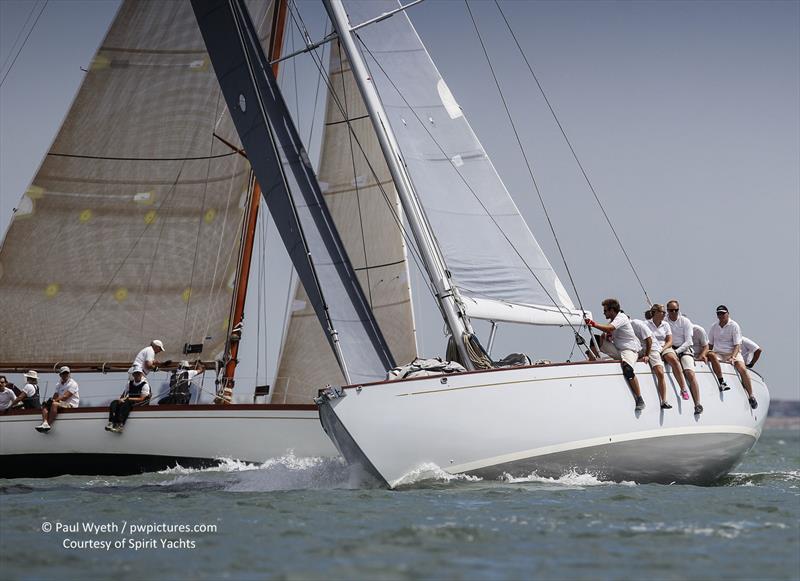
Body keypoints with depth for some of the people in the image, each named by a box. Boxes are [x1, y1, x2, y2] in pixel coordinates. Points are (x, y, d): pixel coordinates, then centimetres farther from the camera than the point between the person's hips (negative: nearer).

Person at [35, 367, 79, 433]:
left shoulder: (72, 384, -4)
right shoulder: (59, 385, 20)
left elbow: (65, 396, -15)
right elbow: (56, 396, 10)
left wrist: (54, 400, -21)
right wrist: (51, 400, -13)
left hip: (71, 405, -8)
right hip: (61, 403, 8)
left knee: (54, 404, -33)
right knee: (45, 406, -9)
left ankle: (49, 424, -39)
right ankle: (45, 423, -33)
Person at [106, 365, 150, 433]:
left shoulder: (145, 384, -4)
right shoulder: (130, 383, 15)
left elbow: (141, 399, -12)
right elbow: (124, 394, 19)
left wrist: (128, 398, -15)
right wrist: (121, 399, -6)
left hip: (140, 404, -6)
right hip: (129, 402, 6)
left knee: (126, 403, -36)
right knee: (114, 403, -18)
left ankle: (120, 425, -48)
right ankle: (111, 423, -36)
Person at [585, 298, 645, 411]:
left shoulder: (621, 318, -13)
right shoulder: (614, 319, 16)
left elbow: (609, 329, -28)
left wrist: (593, 324, -25)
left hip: (630, 350, -9)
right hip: (617, 350, 9)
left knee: (627, 369, -35)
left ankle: (640, 400, -30)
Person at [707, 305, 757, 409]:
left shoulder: (734, 326, -2)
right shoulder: (714, 327, 12)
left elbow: (737, 345, -8)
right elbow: (710, 344, 19)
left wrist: (733, 357, -24)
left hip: (733, 353, -2)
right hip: (718, 353, 2)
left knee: (742, 369, -28)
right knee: (711, 355, -34)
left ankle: (751, 396, -19)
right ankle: (722, 382, -38)